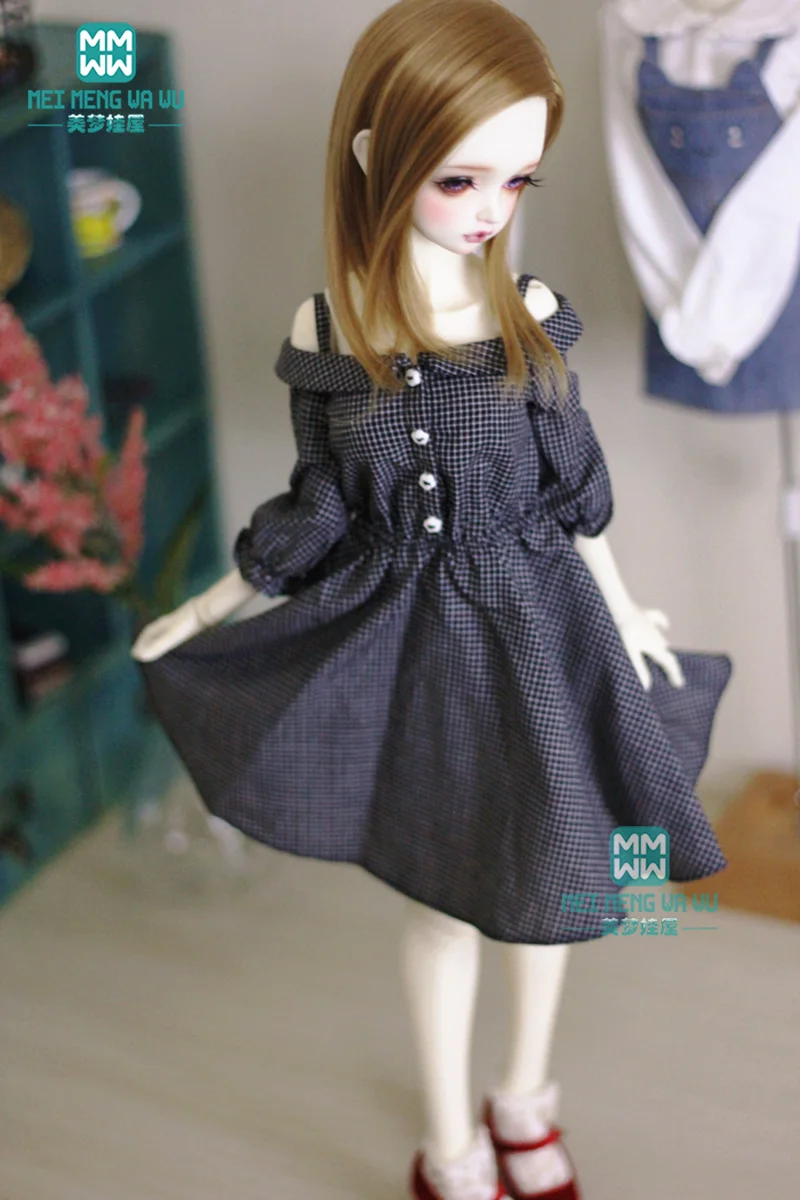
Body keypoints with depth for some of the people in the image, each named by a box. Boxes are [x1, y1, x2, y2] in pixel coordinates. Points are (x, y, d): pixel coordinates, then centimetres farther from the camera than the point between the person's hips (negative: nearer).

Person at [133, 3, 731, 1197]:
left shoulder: (530, 313, -9)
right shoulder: (328, 327, -12)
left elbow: (575, 483, 3)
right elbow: (318, 512, -1)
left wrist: (622, 613, 9)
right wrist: (209, 609, 7)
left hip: (538, 630, 1)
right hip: (413, 641, -1)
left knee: (544, 874, 16)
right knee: (445, 893, 12)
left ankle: (525, 1097, 43)